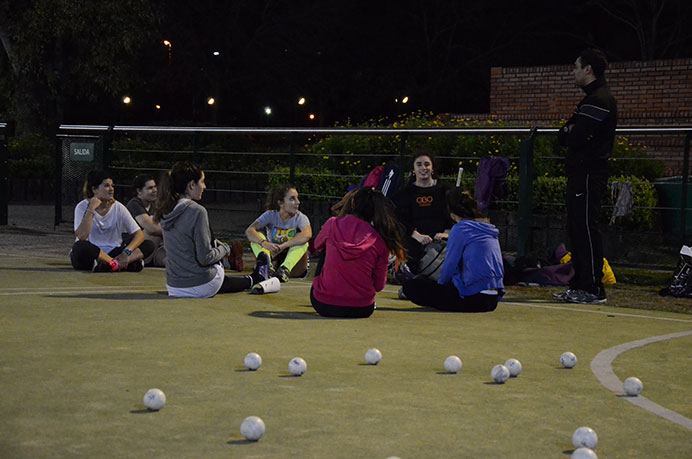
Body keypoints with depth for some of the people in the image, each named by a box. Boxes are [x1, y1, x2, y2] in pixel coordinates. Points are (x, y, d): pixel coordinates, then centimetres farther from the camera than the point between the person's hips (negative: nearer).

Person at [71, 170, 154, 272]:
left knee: (149, 245, -14)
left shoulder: (118, 208, 1)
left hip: (112, 254, 4)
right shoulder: (82, 207, -6)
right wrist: (91, 210, -22)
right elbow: (82, 236, -22)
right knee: (81, 246, -39)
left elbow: (139, 234, -5)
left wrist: (126, 252, -23)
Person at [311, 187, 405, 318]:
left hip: (323, 306, 0)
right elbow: (379, 285, 0)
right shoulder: (379, 240, -6)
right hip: (362, 310, 0)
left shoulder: (333, 225, -6)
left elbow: (317, 245, 18)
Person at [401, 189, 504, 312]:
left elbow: (449, 266, -6)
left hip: (472, 299, -8)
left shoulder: (460, 229, -10)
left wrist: (440, 283, 13)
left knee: (409, 287, -6)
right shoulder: (490, 229, 13)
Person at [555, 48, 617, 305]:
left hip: (589, 174, -11)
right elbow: (564, 137, 18)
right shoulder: (592, 98, 21)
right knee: (576, 230, 13)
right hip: (580, 174, 11)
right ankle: (580, 286, 18)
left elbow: (575, 138, -21)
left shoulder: (599, 100, -13)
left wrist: (568, 133, 0)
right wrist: (568, 133, -3)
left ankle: (594, 290, -8)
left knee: (586, 229, -9)